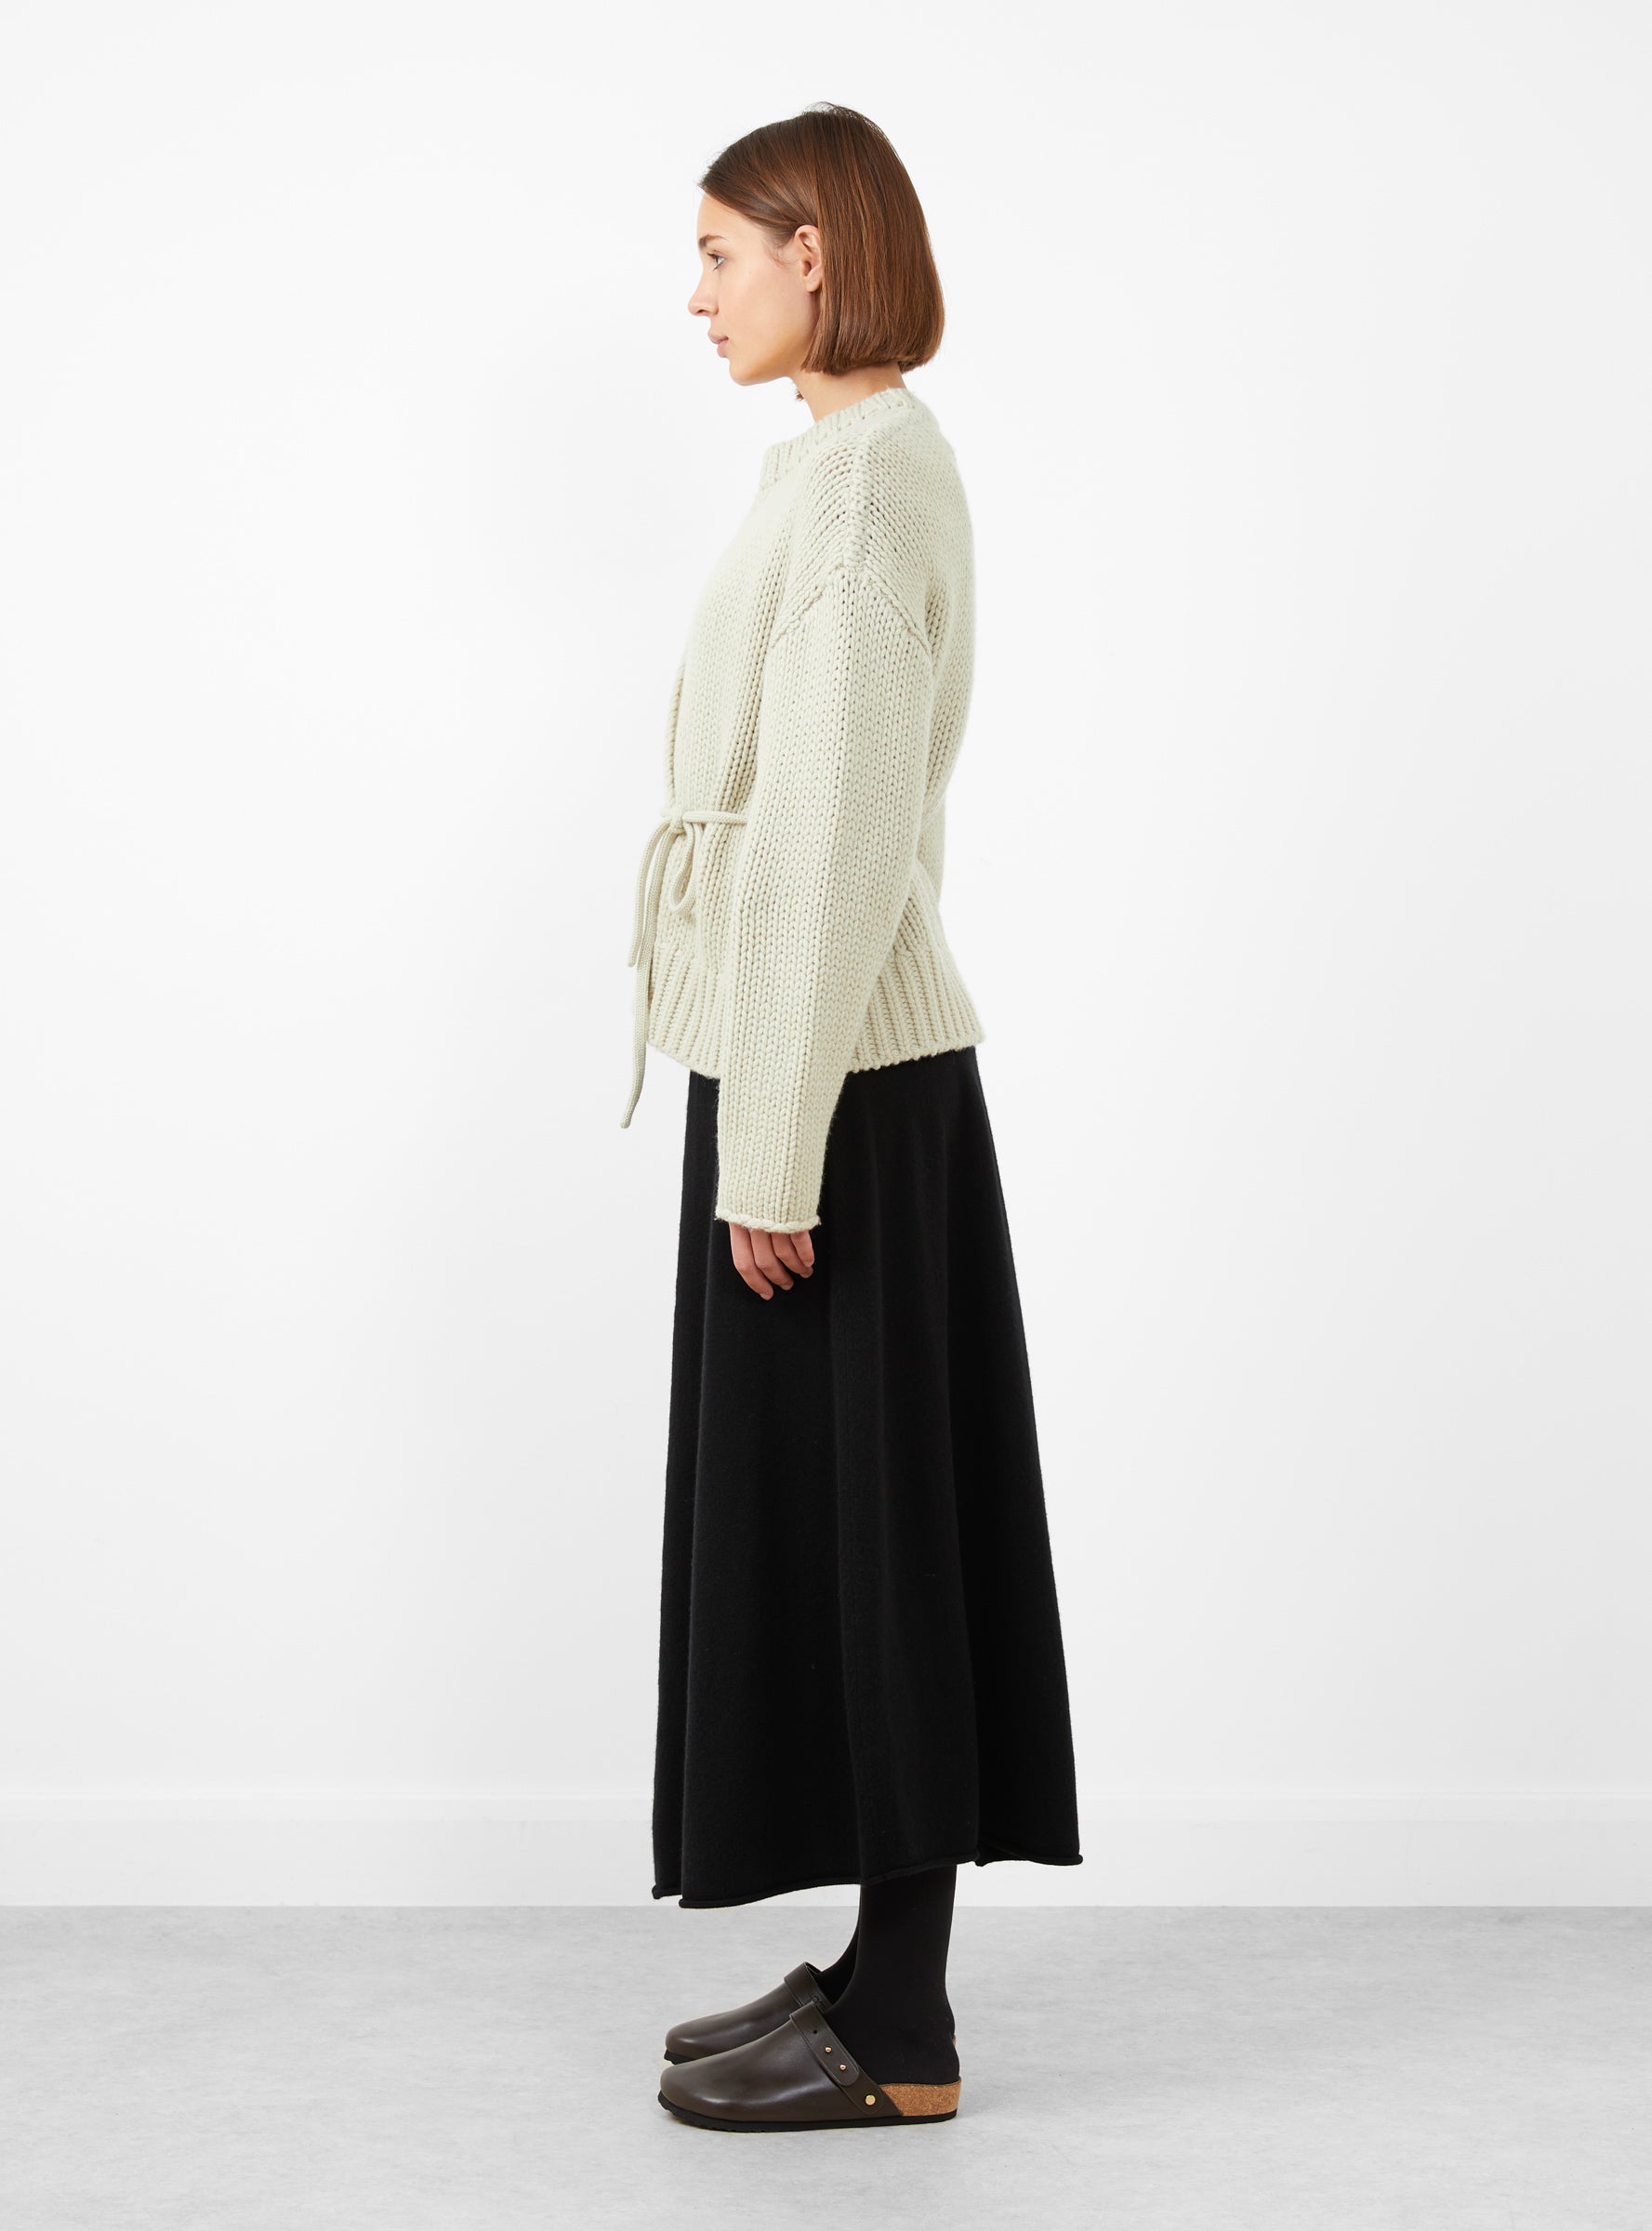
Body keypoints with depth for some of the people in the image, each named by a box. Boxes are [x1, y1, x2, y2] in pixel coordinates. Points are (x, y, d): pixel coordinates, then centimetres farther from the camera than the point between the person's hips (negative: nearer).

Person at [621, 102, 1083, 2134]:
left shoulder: (851, 478, -16)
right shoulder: (897, 458, 15)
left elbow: (840, 830, -21)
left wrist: (775, 1146, -20)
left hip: (826, 1068, -10)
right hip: (872, 1051, 10)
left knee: (841, 1522, -2)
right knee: (865, 1523, 13)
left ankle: (896, 2035, 9)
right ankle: (887, 1971, 24)